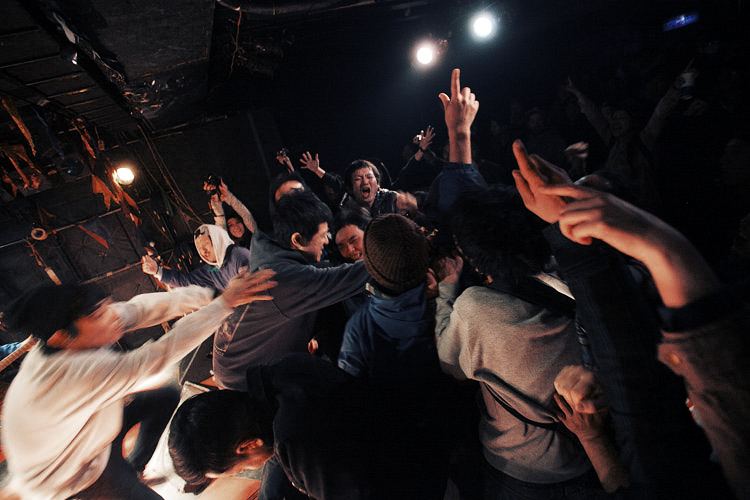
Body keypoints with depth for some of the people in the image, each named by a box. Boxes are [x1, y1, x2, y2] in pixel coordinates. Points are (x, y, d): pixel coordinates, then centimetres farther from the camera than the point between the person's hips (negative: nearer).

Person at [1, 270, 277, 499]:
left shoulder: (67, 339, -22)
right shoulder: (76, 373, -44)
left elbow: (143, 307, -25)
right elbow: (158, 357, -47)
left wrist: (210, 293, -34)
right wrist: (225, 302, -47)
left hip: (87, 428, 7)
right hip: (65, 476, -7)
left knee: (167, 397, 12)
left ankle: (136, 466, 31)